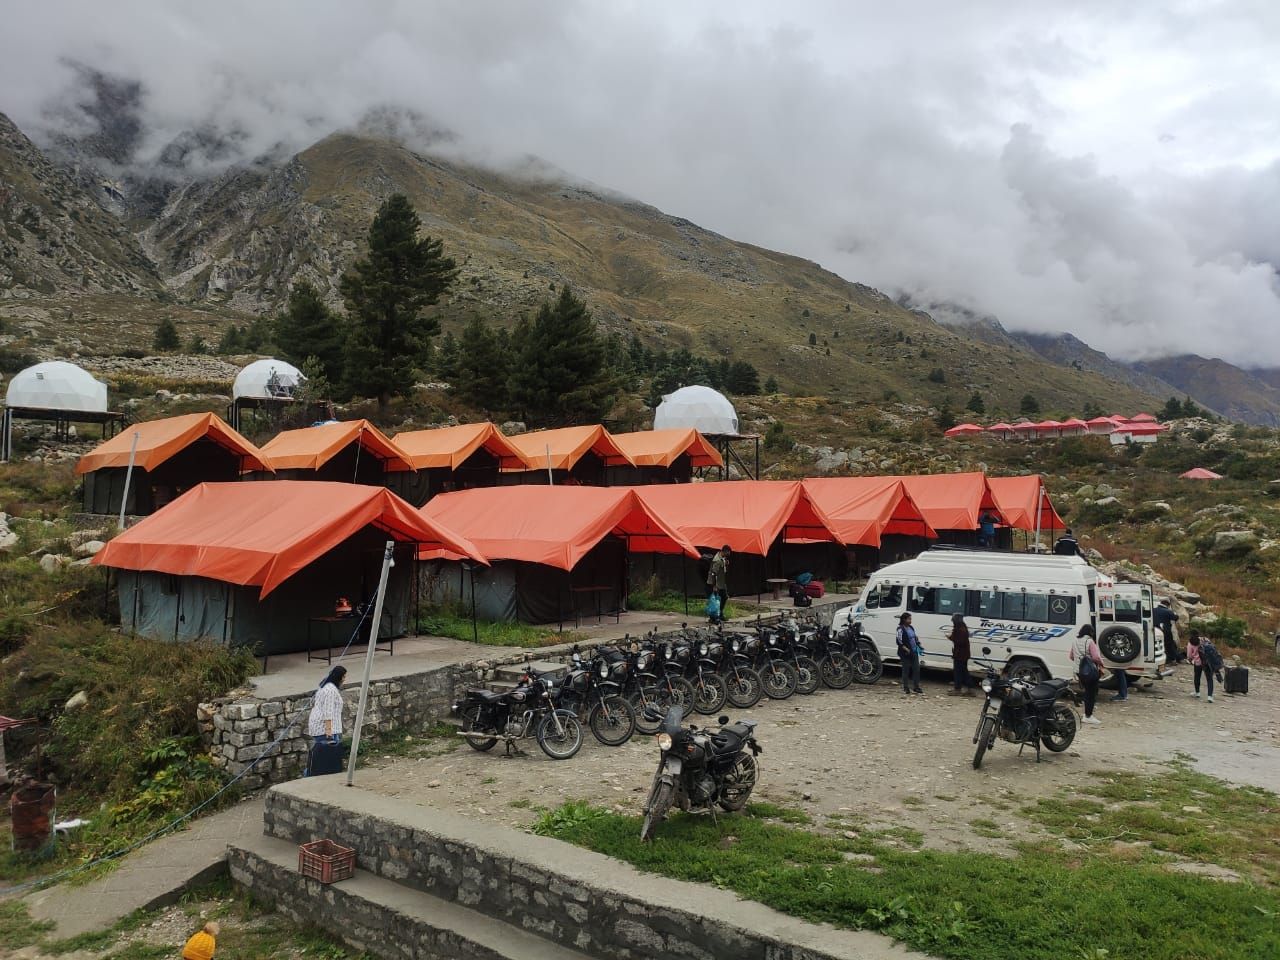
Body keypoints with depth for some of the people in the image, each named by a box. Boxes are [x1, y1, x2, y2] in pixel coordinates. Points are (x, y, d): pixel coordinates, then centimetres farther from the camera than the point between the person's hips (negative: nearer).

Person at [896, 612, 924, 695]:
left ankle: (916, 687, 12)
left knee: (916, 669, 5)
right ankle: (906, 688, 8)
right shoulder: (901, 629, -10)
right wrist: (906, 649, -22)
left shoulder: (911, 628, 13)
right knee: (906, 670, 0)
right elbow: (899, 641, -15)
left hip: (914, 652, 7)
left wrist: (919, 646, 10)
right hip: (905, 653, -7)